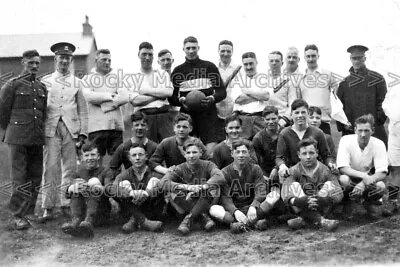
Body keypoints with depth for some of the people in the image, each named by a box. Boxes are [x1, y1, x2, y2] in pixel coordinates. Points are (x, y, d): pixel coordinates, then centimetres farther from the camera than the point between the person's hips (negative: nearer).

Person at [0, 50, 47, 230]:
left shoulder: (42, 87, 14)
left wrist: (40, 132, 14)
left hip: (37, 140, 5)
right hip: (18, 139, -4)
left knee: (35, 177, 7)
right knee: (19, 178, -4)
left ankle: (29, 212, 19)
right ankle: (18, 216, 1)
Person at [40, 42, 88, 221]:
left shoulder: (77, 82, 14)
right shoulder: (45, 81, 11)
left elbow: (82, 109, 11)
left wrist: (83, 132, 4)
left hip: (71, 128, 1)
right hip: (51, 128, -1)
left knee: (70, 167, 1)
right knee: (50, 167, -6)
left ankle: (66, 204, 9)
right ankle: (48, 207, -1)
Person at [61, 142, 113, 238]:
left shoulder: (106, 172, 7)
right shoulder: (80, 172, 16)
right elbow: (67, 193, 2)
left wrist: (101, 188, -37)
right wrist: (71, 189, -23)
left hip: (101, 212, -3)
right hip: (81, 210, 3)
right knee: (77, 181, -15)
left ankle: (89, 221, -50)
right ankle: (76, 220, -38)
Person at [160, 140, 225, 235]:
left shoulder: (207, 165, -6)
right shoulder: (180, 169, -5)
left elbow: (220, 177, -29)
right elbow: (164, 183, -24)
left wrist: (200, 188, -39)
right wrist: (187, 187, -37)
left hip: (205, 205, -1)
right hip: (186, 206, 1)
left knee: (213, 186, -27)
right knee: (173, 191, -25)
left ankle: (189, 219, -26)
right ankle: (203, 216, -22)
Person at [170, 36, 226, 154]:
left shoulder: (210, 67, 10)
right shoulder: (178, 71, 13)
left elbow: (222, 91, 8)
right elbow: (172, 98, 12)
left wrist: (213, 98, -12)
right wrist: (181, 100, -9)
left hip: (208, 115, -1)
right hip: (187, 115, 1)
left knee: (211, 153, -11)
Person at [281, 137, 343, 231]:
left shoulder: (325, 170, -7)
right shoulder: (294, 171, -7)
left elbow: (339, 194, -18)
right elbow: (285, 194, -22)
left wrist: (324, 200, -38)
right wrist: (300, 201, -41)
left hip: (322, 208, 0)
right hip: (301, 208, 0)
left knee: (329, 184, -20)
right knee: (294, 185, -22)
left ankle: (303, 219, -27)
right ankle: (319, 220, -34)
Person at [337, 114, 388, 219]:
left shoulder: (379, 144, -17)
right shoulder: (346, 140, -21)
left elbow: (382, 173, -21)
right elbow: (342, 168, -27)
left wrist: (363, 184, -37)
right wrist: (364, 176, -40)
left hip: (367, 178, 2)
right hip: (349, 176, -1)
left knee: (381, 186, -30)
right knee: (343, 180, -36)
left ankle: (368, 203, 6)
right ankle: (347, 204, -2)